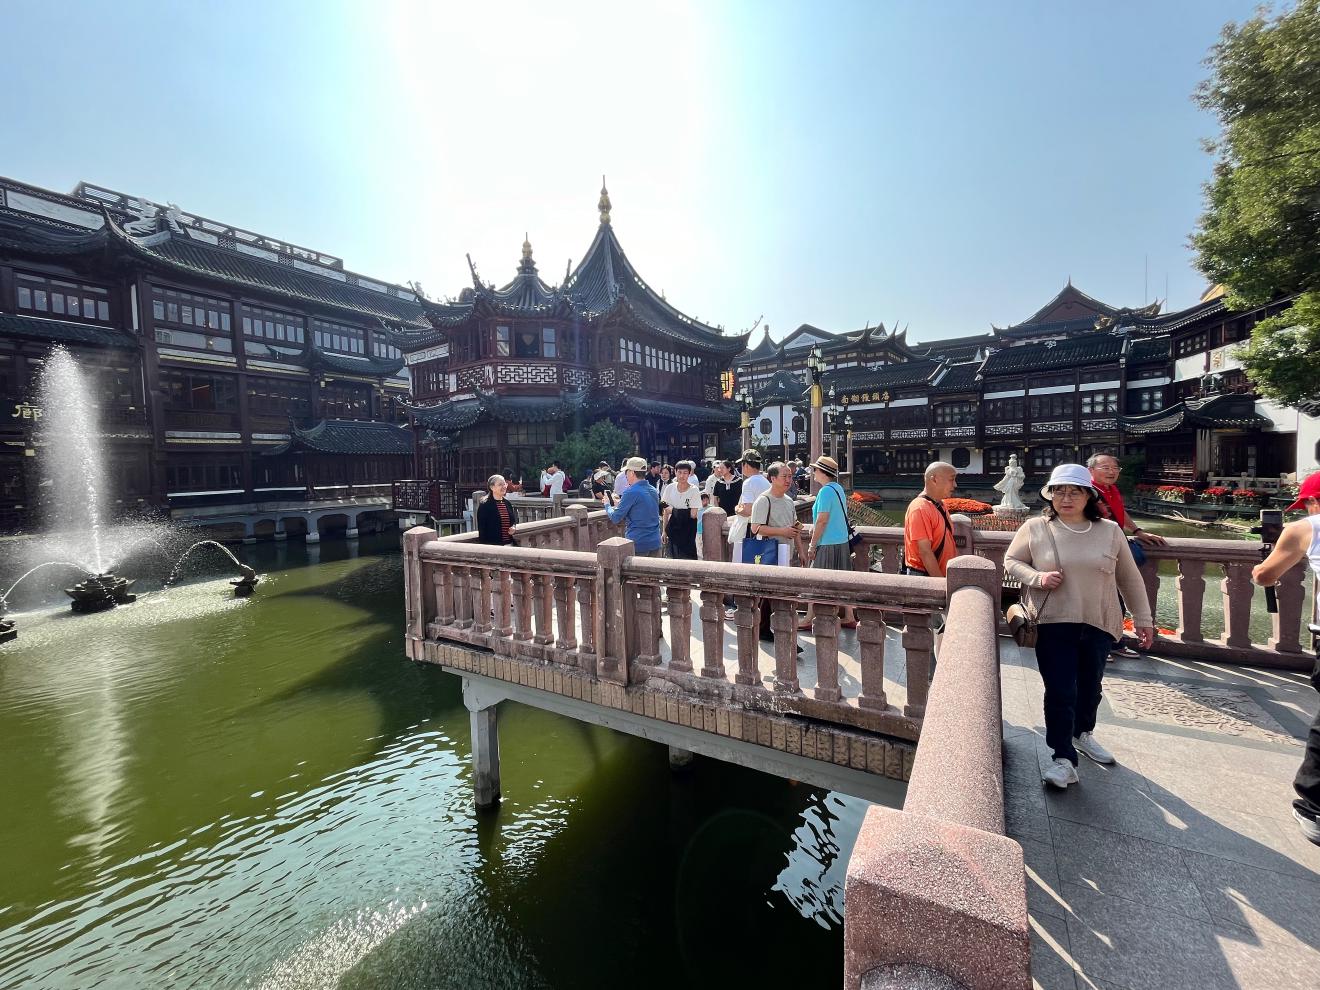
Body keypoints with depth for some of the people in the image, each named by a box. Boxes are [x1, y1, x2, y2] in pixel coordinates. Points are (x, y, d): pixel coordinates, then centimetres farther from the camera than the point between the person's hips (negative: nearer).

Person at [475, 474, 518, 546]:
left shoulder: (508, 504, 11)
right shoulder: (484, 505, -6)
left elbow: (514, 520, 24)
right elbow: (481, 529, -7)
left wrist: (513, 527, 1)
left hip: (508, 544, 6)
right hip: (492, 545, -6)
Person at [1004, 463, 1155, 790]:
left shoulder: (1110, 531, 2)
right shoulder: (1035, 528, -5)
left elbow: (1130, 579, 10)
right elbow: (1011, 561, 3)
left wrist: (1143, 619, 12)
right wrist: (1037, 577, -15)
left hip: (1098, 625, 3)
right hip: (1053, 625, -3)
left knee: (1089, 686, 20)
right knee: (1060, 692, -6)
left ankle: (1083, 733, 45)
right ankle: (1064, 760, 3)